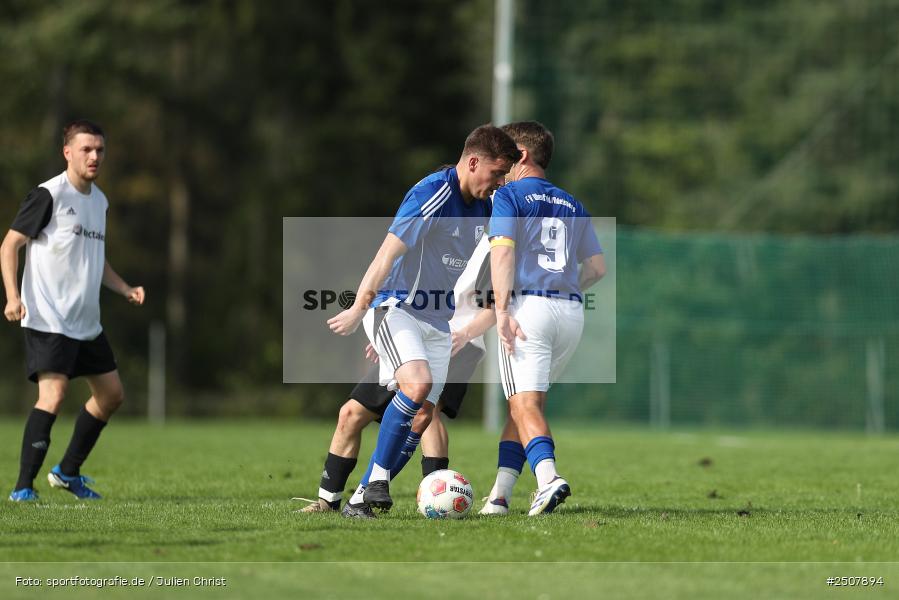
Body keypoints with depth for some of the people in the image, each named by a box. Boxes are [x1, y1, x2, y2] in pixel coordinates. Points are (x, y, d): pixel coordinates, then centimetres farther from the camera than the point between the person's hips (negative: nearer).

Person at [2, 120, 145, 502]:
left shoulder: (99, 201, 14)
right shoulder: (48, 195, -10)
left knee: (111, 394, 14)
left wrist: (126, 290, 11)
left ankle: (68, 472, 28)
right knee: (53, 394, -21)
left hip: (86, 323, 9)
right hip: (47, 321, -9)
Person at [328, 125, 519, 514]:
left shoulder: (484, 208, 8)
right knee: (418, 384, -30)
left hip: (438, 323, 8)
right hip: (395, 309, -8)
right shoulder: (432, 194, -18)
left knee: (423, 416, 0)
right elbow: (389, 252, -20)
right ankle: (378, 479, -21)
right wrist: (359, 309, -22)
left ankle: (365, 493, 9)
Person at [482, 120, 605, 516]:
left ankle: (548, 479, -33)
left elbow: (502, 251, -11)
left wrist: (501, 311, -16)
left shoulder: (509, 196, 3)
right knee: (525, 402, 14)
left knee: (525, 404, -11)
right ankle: (499, 494, 11)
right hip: (571, 312, 6)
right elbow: (597, 267, 17)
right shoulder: (571, 205, 20)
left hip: (528, 305, -6)